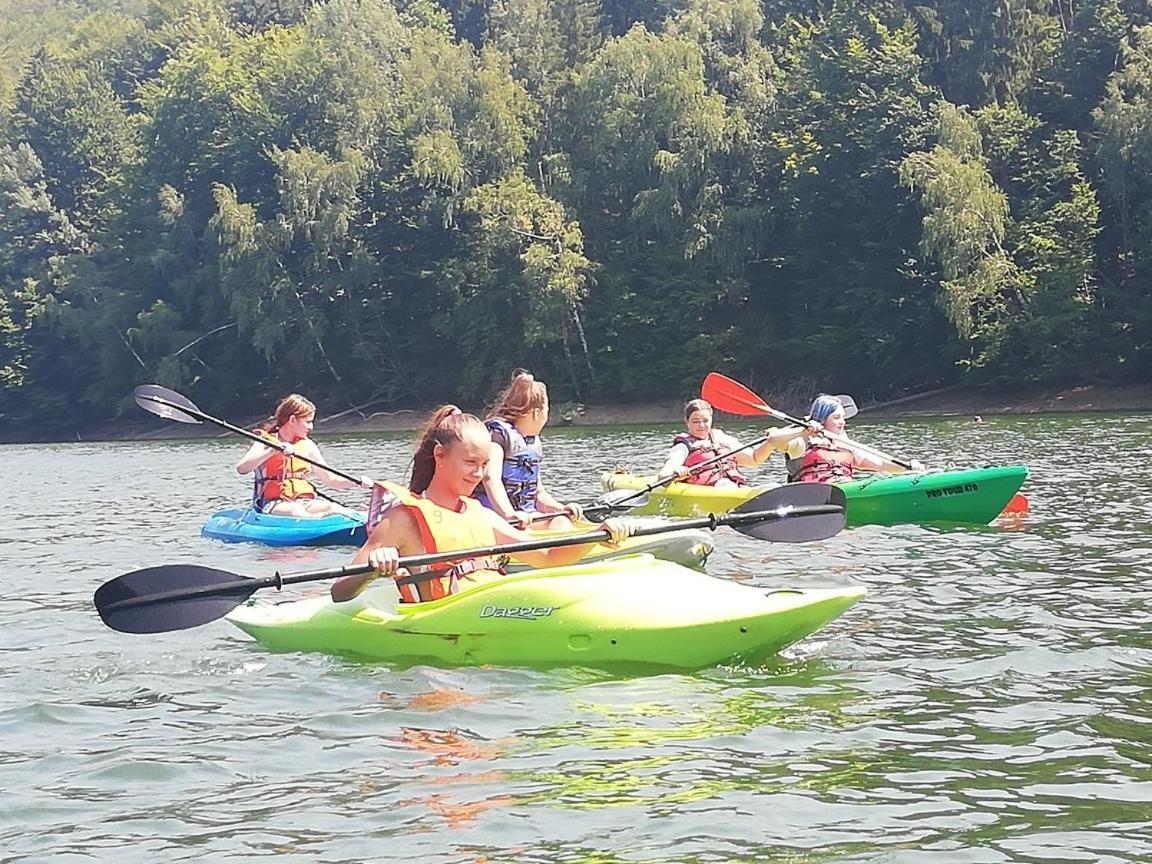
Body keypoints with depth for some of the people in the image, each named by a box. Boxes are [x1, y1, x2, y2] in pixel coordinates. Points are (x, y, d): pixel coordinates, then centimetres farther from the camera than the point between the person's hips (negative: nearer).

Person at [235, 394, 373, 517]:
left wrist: (359, 482, 0)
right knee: (296, 511, -39)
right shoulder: (266, 441, 2)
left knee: (330, 507, -28)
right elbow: (241, 469, -15)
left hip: (306, 502, 6)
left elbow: (331, 479, 18)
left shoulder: (307, 445, 16)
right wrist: (273, 451, -26)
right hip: (274, 505, -6)